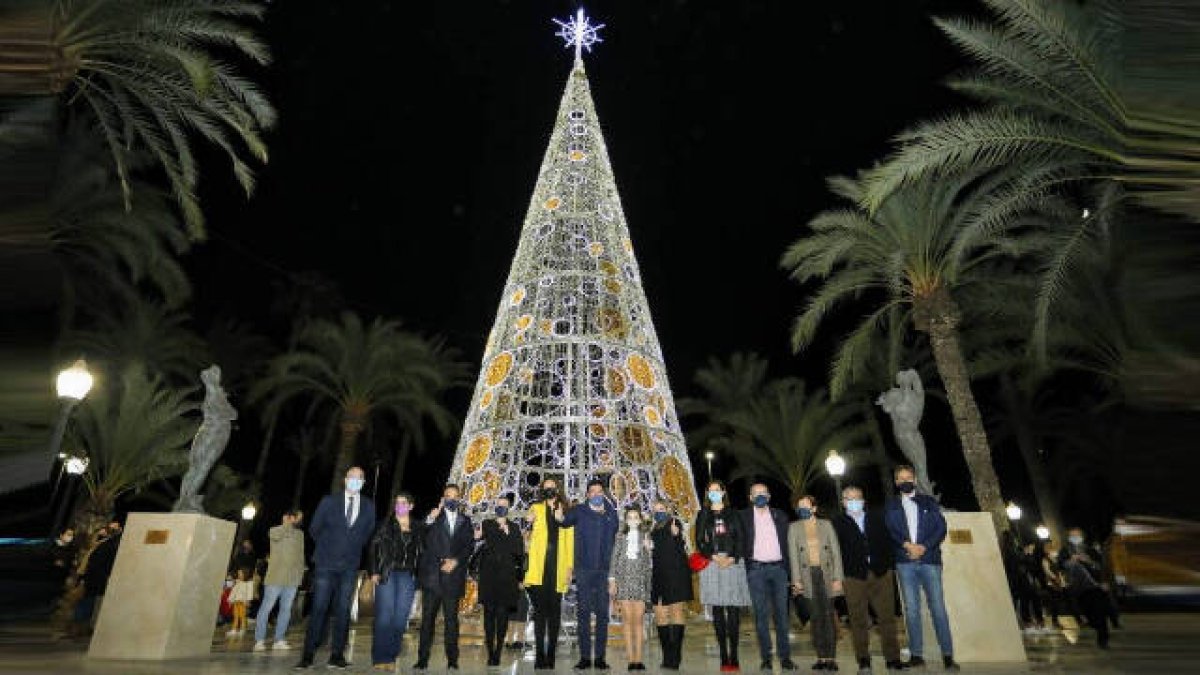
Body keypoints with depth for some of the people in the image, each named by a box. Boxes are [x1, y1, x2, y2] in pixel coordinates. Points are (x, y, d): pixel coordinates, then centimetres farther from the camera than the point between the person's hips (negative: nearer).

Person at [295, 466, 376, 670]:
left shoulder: (369, 507, 5)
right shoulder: (329, 501, 1)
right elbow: (314, 529, 7)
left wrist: (353, 549, 9)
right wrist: (327, 545, 10)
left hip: (350, 567, 1)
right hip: (326, 564, -1)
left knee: (342, 611, 3)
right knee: (318, 609, -3)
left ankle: (337, 655, 10)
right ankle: (307, 656, 6)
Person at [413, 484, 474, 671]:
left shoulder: (465, 521, 14)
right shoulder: (434, 517, 6)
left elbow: (469, 546, 7)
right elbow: (424, 539, -9)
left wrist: (456, 560, -10)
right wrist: (431, 519, -27)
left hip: (454, 575, 1)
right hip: (432, 574, -1)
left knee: (451, 618, 3)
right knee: (428, 617, 1)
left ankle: (452, 660, 9)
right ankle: (422, 659, 9)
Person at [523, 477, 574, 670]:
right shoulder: (536, 509, 9)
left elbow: (570, 541, 7)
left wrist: (569, 567, 1)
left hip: (557, 570, 1)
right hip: (539, 569, -1)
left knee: (554, 613, 6)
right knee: (540, 612, 0)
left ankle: (550, 656, 15)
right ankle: (539, 656, 7)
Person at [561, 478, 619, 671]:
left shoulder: (612, 513, 9)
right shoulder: (579, 511, 3)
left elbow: (617, 539, 7)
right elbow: (563, 522, -7)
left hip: (604, 570, 2)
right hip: (584, 570, -2)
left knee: (602, 614, 5)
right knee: (583, 613, 2)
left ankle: (600, 657, 13)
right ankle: (585, 657, 10)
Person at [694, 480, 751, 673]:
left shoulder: (733, 515, 12)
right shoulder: (703, 515, 12)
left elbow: (739, 539, 5)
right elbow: (699, 541, 5)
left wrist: (732, 558, -10)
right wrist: (713, 556, -9)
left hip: (733, 563, 0)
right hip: (711, 564, 0)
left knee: (733, 608, -4)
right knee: (717, 609, 0)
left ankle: (734, 656, -1)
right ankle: (723, 656, 4)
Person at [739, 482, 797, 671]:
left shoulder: (779, 516, 10)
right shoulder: (744, 517, 3)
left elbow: (786, 543, 10)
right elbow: (741, 544, 3)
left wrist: (787, 568, 3)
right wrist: (744, 568, -5)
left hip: (778, 568, 2)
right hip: (756, 569, -2)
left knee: (781, 612, 5)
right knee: (761, 614, 1)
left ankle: (785, 657, 12)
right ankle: (766, 657, 8)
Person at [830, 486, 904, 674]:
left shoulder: (877, 518, 15)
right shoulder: (837, 523, 4)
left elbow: (887, 542, 13)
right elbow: (835, 549, 0)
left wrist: (889, 565, 4)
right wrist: (840, 573, -7)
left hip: (881, 573, 3)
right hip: (854, 576, -3)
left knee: (887, 617, 5)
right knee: (859, 620, 1)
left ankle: (892, 658, 16)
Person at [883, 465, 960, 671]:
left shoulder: (929, 502, 14)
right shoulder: (891, 507, 15)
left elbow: (941, 527, 4)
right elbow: (889, 531, 3)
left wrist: (924, 547, -8)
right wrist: (907, 545, -14)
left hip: (929, 559, -1)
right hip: (905, 562, 1)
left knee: (938, 606, -5)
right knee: (911, 608, 0)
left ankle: (947, 655, 1)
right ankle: (916, 654, 4)